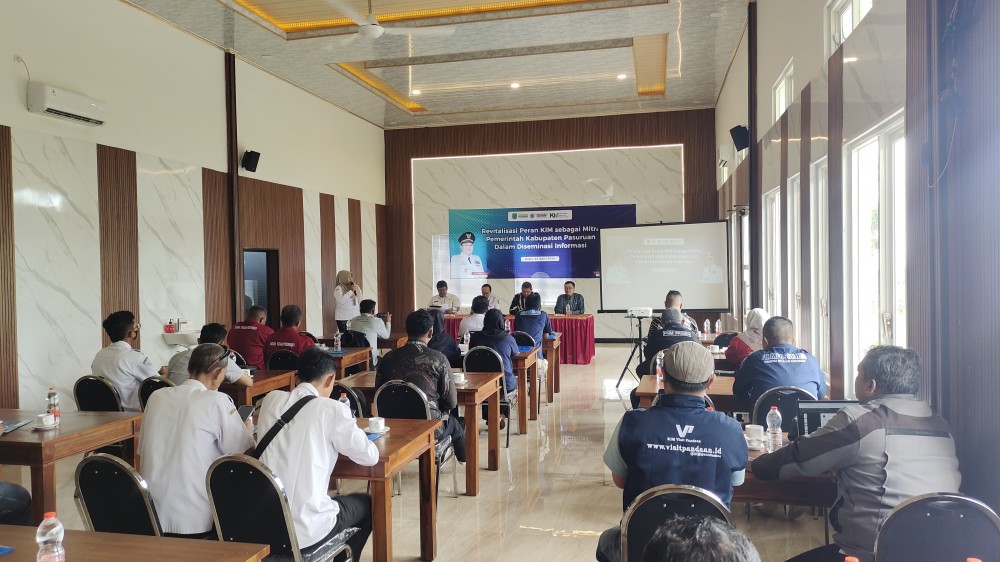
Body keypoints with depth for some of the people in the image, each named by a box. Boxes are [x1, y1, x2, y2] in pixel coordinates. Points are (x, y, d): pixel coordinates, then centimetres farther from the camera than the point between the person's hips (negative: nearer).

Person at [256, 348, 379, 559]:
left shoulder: (270, 399, 4)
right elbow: (370, 456, -2)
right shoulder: (333, 409, -11)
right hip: (305, 532, -5)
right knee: (365, 504, 24)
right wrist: (345, 432, 15)